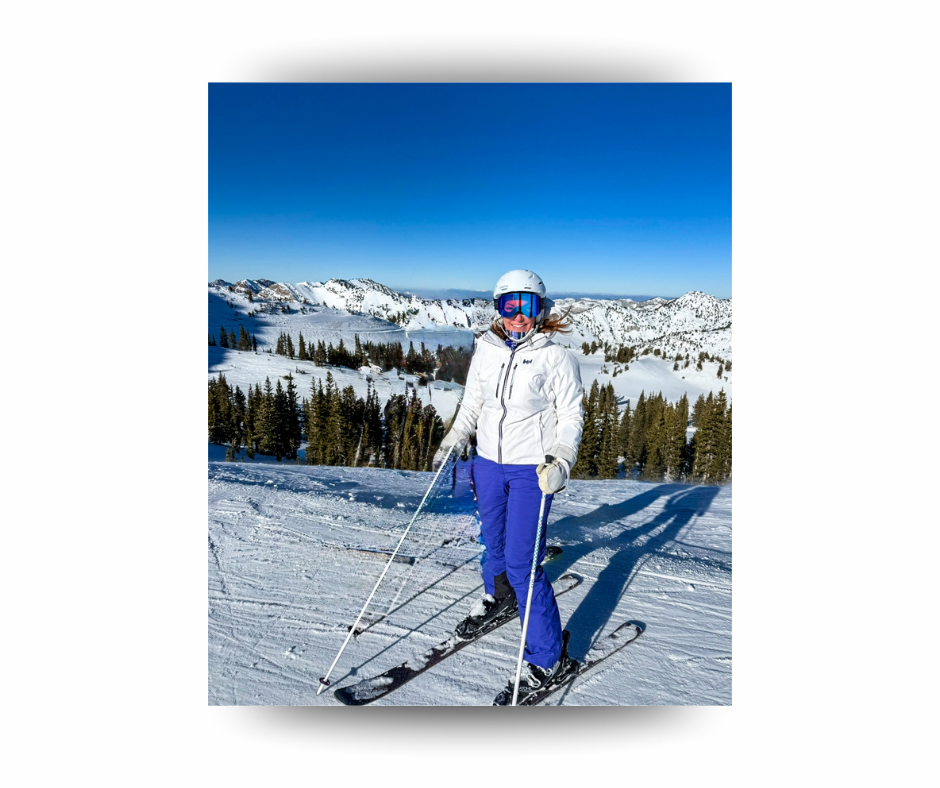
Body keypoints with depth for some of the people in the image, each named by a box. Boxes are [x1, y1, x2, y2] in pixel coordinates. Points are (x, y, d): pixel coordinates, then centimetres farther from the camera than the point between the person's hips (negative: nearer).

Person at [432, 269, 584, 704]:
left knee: (521, 563, -5)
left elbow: (571, 416, -7)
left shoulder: (556, 356, -10)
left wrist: (560, 460, -21)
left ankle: (547, 657, 15)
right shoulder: (486, 349, 3)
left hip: (533, 469, -5)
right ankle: (497, 596, 53)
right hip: (488, 462, 5)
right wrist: (453, 440, 3)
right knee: (494, 542, 21)